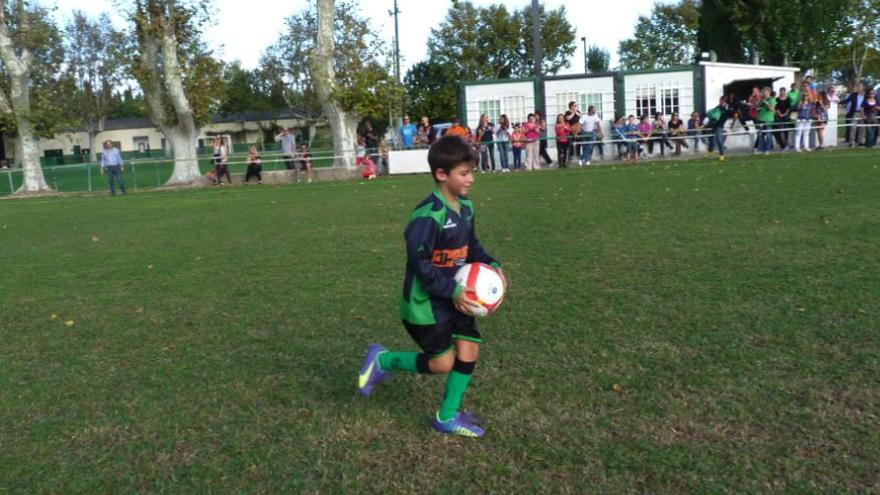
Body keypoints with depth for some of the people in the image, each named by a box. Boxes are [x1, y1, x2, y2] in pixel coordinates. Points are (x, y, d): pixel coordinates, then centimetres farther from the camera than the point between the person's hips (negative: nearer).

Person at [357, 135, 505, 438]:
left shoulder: (465, 208, 4)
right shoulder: (429, 215, -25)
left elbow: (471, 247, 15)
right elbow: (419, 262, -26)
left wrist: (491, 266, -3)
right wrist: (452, 291, -27)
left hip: (454, 298, 8)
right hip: (425, 301, -8)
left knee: (469, 349, 3)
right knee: (442, 363, -2)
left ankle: (448, 417, 19)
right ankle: (383, 360, 21)